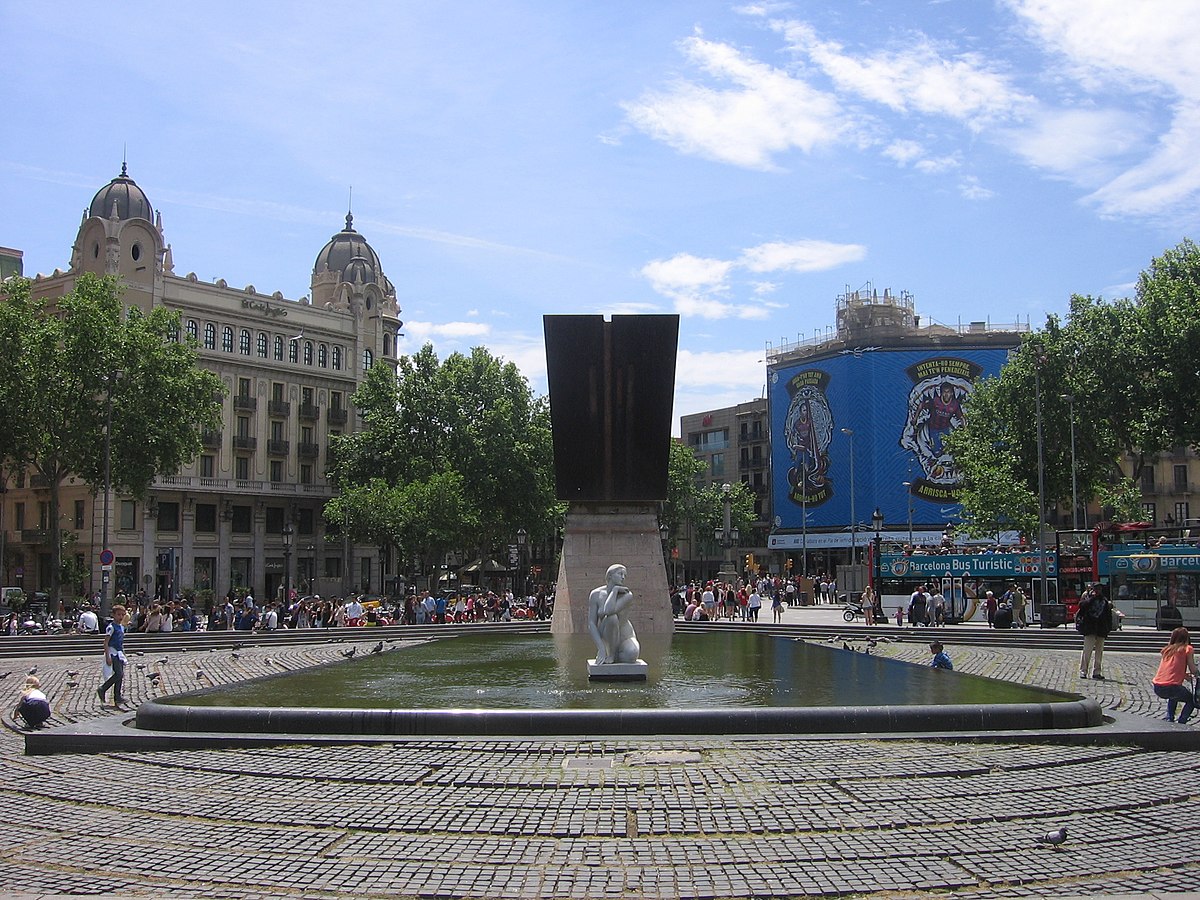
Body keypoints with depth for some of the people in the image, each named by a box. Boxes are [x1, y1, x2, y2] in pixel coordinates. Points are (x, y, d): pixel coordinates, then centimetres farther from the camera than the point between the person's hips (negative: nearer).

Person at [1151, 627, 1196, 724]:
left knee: (1174, 696, 38)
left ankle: (1169, 720, 23)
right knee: (1192, 700, 22)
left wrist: (1185, 675, 32)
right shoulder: (1187, 649, 3)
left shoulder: (1167, 650, 18)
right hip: (1171, 686, -6)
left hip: (1157, 689, 6)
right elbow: (1193, 671, 1)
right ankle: (1181, 723, 7)